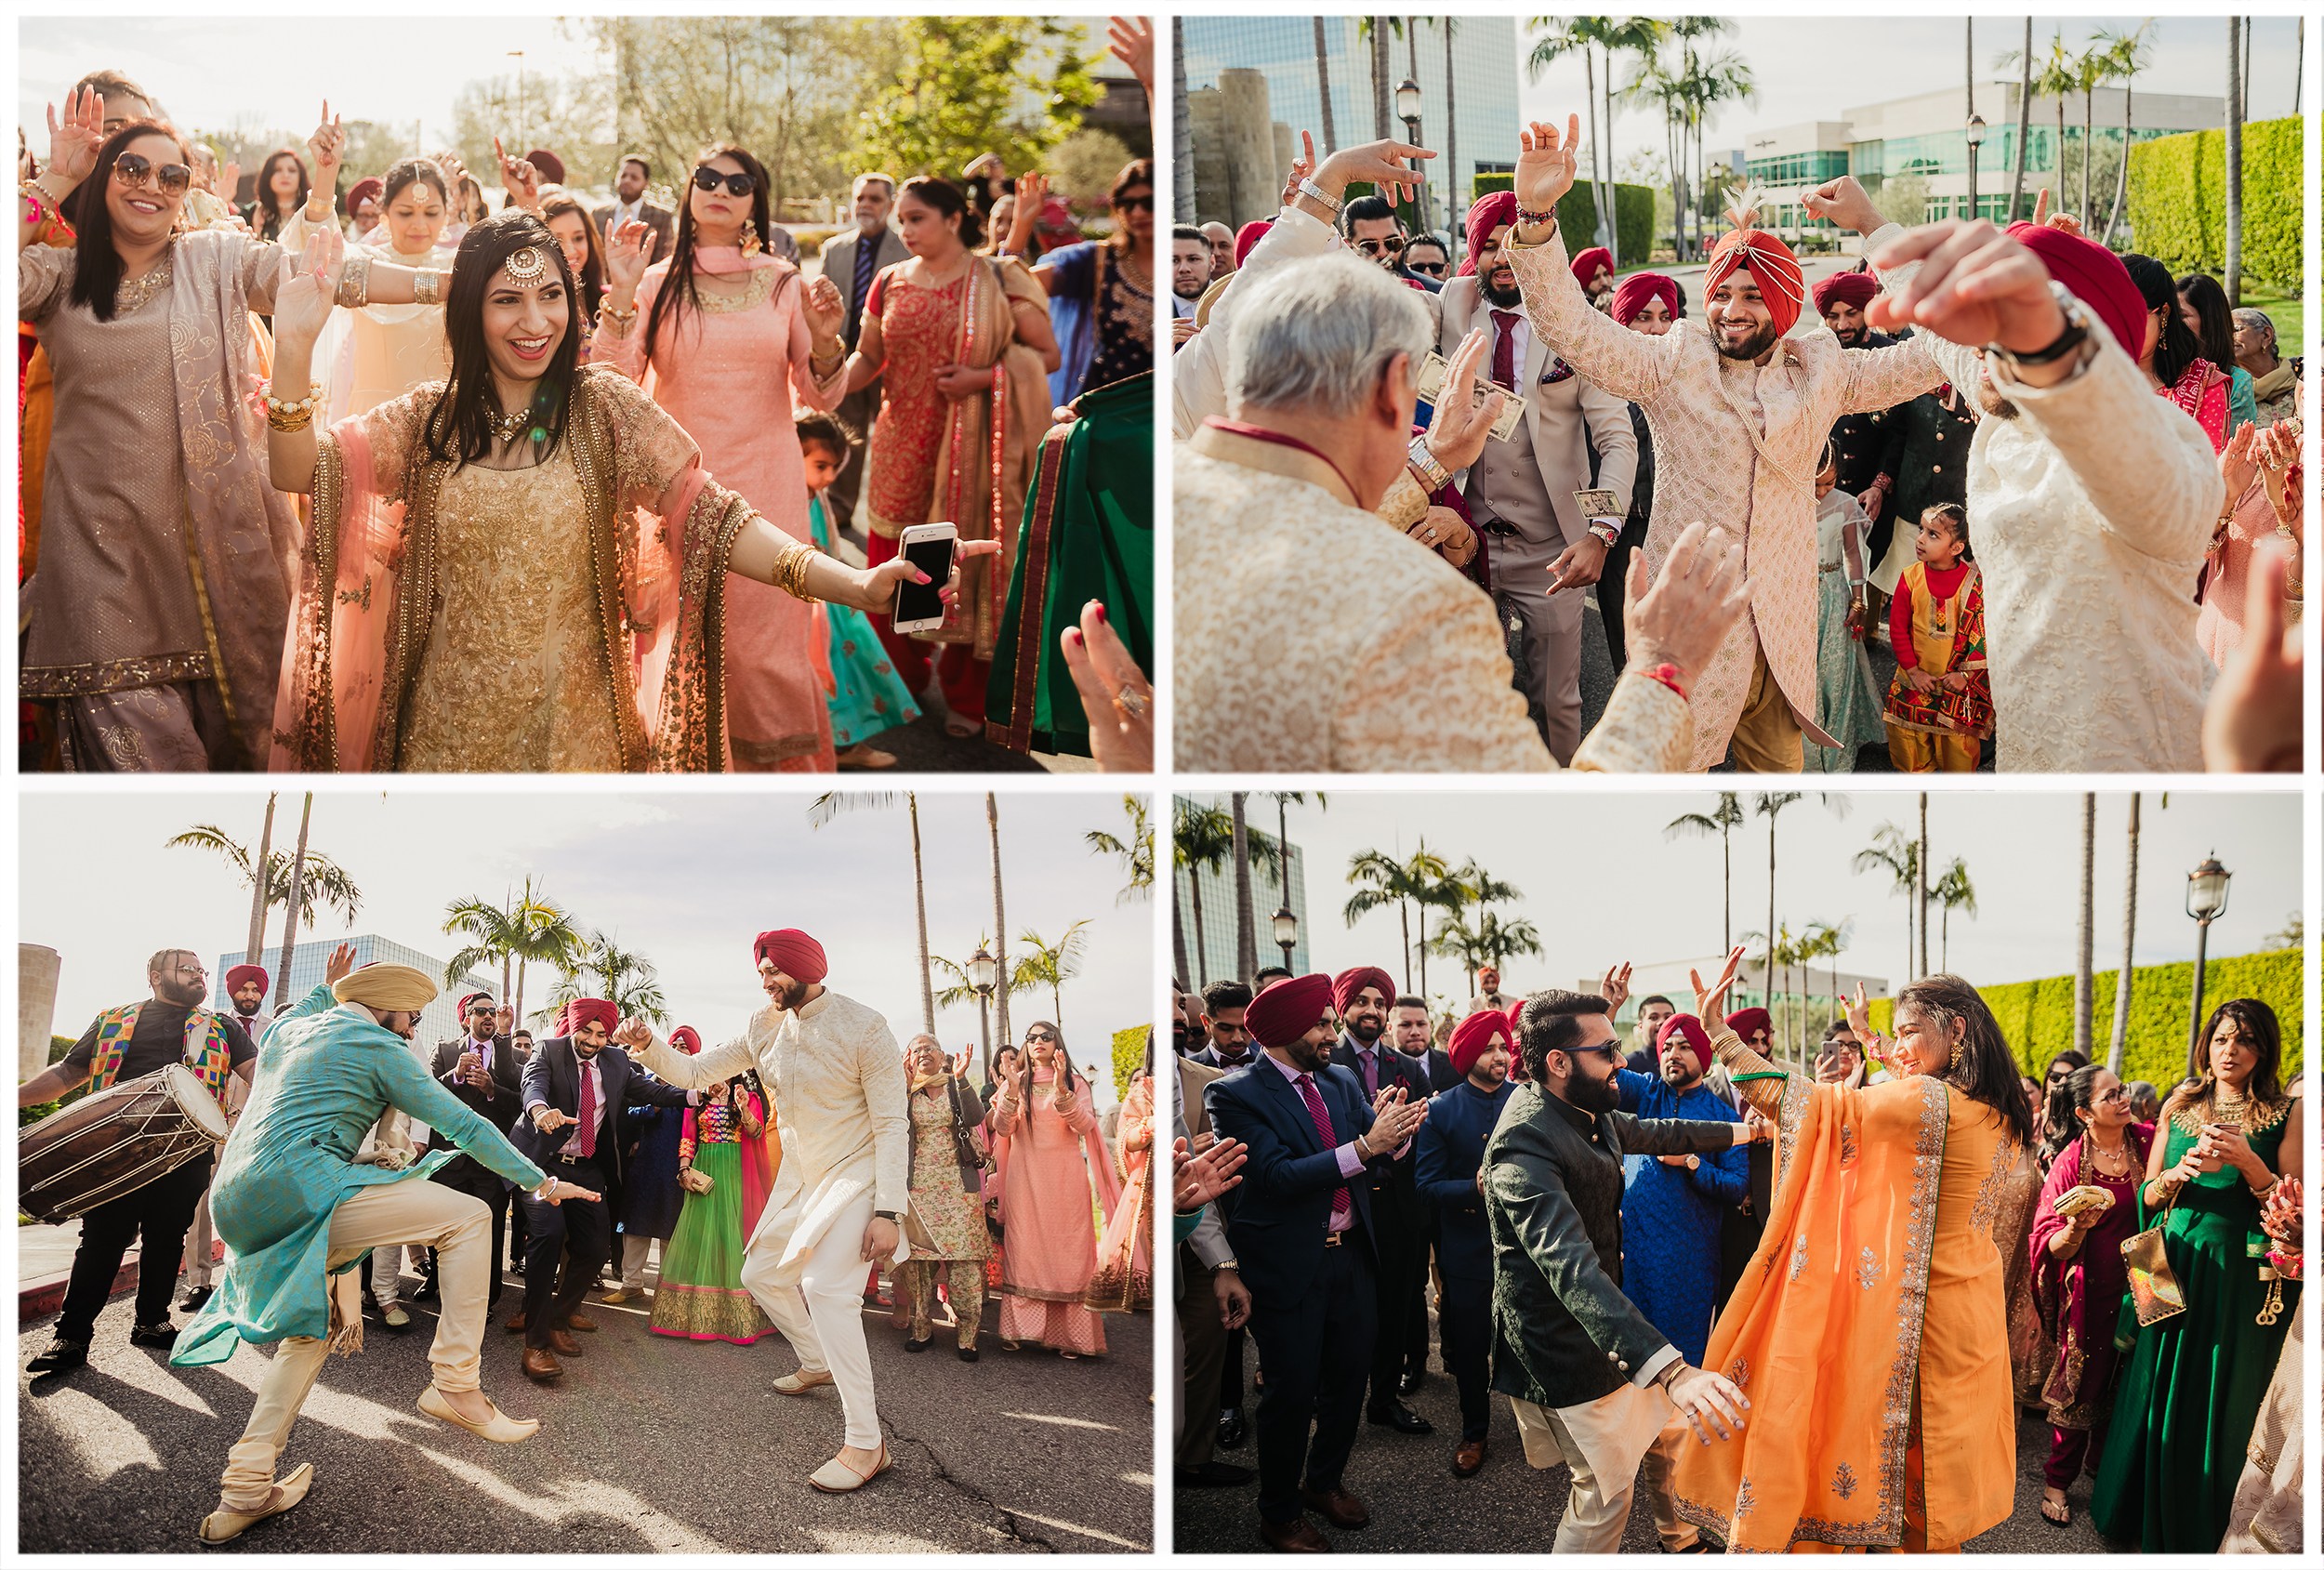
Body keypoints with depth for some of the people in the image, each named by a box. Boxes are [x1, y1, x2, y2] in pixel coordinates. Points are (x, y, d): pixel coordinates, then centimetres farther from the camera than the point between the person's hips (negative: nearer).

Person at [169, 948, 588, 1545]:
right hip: (302, 1188, -9)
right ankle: (454, 1383, -7)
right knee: (467, 1217, -4)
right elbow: (463, 1125, 3)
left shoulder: (292, 1028, 23)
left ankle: (243, 1494, 16)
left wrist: (324, 989, 53)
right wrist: (538, 1181, 9)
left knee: (314, 1326, 25)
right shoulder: (376, 1045, 2)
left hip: (237, 1206, 9)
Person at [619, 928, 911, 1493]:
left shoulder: (862, 1028, -20)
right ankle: (818, 1363, 44)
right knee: (762, 1274, 17)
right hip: (798, 1176, 8)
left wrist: (888, 1213, -25)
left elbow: (892, 1124, -20)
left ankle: (866, 1445, -23)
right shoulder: (766, 1027, -1)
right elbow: (694, 1073, 3)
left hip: (854, 1174, -8)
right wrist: (648, 1046, -18)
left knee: (826, 1288, -24)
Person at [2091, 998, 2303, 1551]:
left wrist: (2247, 1162, -21)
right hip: (2173, 1267, 3)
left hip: (2240, 1276, -3)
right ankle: (2146, 1516, 23)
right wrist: (2180, 1172, -11)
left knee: (2218, 1401, 3)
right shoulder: (2179, 1108, 8)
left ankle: (2200, 1532, 18)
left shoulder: (2286, 1114, -1)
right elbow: (2146, 1195, 10)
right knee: (2158, 1395, 7)